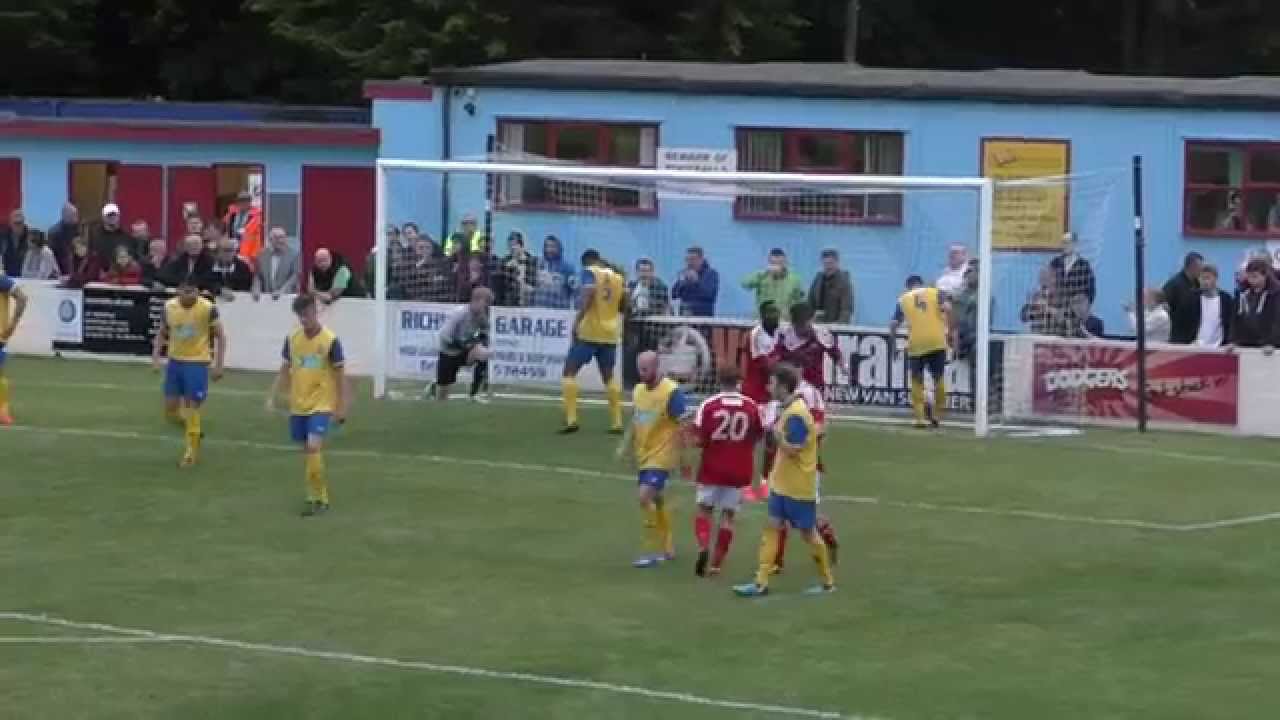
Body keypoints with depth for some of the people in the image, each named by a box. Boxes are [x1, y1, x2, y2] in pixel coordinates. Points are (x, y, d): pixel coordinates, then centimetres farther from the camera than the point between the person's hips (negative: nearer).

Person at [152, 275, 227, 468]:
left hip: (197, 363, -4)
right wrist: (155, 356, -2)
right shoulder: (169, 307, -4)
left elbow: (220, 337, -6)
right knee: (170, 411, 4)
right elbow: (162, 334, 10)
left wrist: (218, 365, -10)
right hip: (175, 361, 4)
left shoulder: (208, 309, -15)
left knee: (192, 409, -4)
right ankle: (194, 430, 35)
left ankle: (192, 453, 12)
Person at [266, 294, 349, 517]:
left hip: (321, 405, -5)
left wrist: (341, 408, -7)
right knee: (307, 451, 11)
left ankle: (318, 498, -10)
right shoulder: (292, 339, 3)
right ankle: (317, 496, 26)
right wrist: (272, 397, 4)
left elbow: (340, 375, -5)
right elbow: (284, 372, 12)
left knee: (313, 447, -19)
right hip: (298, 405, 5)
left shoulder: (330, 340, -10)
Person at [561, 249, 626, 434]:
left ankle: (571, 419, -9)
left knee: (569, 372, 2)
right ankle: (617, 422, 12)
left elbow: (589, 295, -21)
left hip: (589, 332, -5)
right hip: (610, 334, 5)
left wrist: (577, 321, -23)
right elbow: (624, 307, 15)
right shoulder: (617, 277, 12)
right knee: (609, 376, 17)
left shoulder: (589, 272, -4)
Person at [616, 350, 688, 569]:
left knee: (645, 496, -17)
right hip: (643, 456, 8)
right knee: (657, 499, 16)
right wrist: (625, 447, 15)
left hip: (661, 456, -8)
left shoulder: (672, 392, -17)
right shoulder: (638, 390, 6)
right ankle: (668, 548, 30)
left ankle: (653, 551, -8)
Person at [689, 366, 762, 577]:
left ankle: (703, 547, -12)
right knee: (728, 515, 9)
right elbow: (758, 438, 5)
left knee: (704, 510, 14)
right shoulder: (752, 407, -4)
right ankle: (716, 563, 7)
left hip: (712, 469, -1)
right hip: (739, 472, 1)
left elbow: (698, 440, -13)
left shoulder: (708, 405, -9)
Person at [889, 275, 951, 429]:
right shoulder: (935, 293, 9)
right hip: (937, 342, 0)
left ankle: (919, 418, 6)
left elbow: (894, 324, 6)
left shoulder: (903, 299, 11)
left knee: (917, 382, 13)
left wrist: (893, 335, 26)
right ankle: (936, 416, 17)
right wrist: (949, 327, 2)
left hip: (916, 345, 0)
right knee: (939, 379, 15)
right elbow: (948, 308, -9)